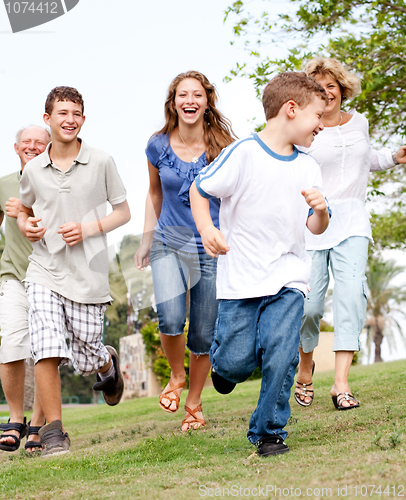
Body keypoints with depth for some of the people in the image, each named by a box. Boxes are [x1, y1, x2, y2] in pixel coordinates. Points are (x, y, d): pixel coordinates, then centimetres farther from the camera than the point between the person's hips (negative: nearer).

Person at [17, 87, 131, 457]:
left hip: (88, 274, -1)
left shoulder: (101, 163, -1)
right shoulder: (33, 170, 6)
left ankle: (108, 362, 44)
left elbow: (123, 212, 5)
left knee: (86, 361, 6)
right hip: (44, 270, 1)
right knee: (46, 350, -16)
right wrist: (26, 226, 0)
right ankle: (53, 432, -4)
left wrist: (88, 228, -11)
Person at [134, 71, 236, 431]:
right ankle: (177, 376, 10)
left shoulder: (223, 148, -5)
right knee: (170, 318, -21)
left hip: (212, 248, 0)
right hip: (169, 243, 1)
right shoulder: (158, 146, 0)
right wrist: (147, 239, 15)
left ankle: (194, 403, 25)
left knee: (204, 334, 3)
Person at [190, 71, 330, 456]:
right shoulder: (243, 153, -9)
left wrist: (321, 211, -12)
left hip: (288, 279, 3)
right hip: (240, 278, -3)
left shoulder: (308, 168, 7)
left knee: (281, 356, -11)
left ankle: (269, 432, 8)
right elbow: (199, 190, -2)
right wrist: (206, 228, -18)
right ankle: (224, 363, 37)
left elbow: (316, 228, 11)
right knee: (236, 362, -1)